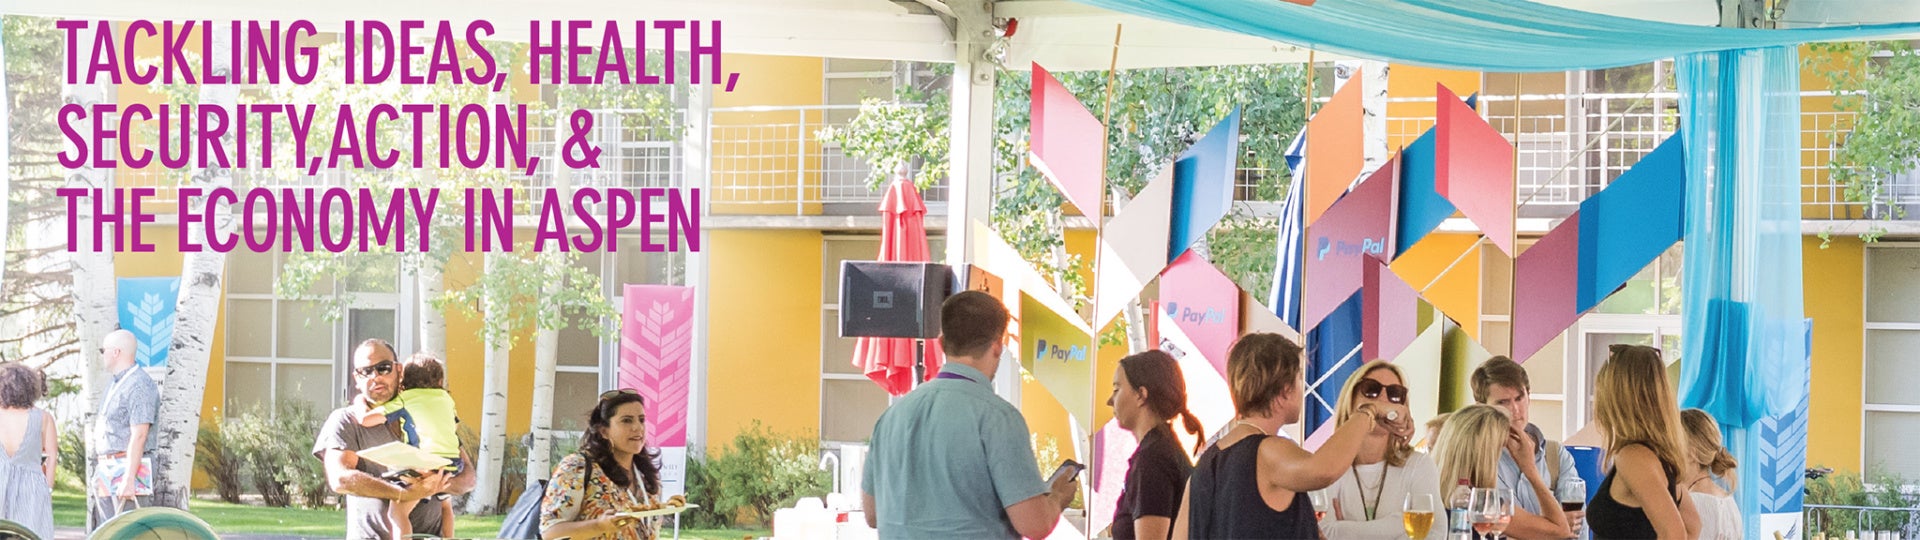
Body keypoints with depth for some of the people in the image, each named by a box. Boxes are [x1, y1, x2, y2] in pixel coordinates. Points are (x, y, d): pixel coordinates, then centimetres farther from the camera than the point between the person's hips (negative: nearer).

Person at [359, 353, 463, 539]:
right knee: (445, 504, 33)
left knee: (396, 512, -11)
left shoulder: (402, 400, 5)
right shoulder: (445, 397, 20)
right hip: (452, 465, 6)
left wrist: (361, 401, 18)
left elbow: (366, 419, -2)